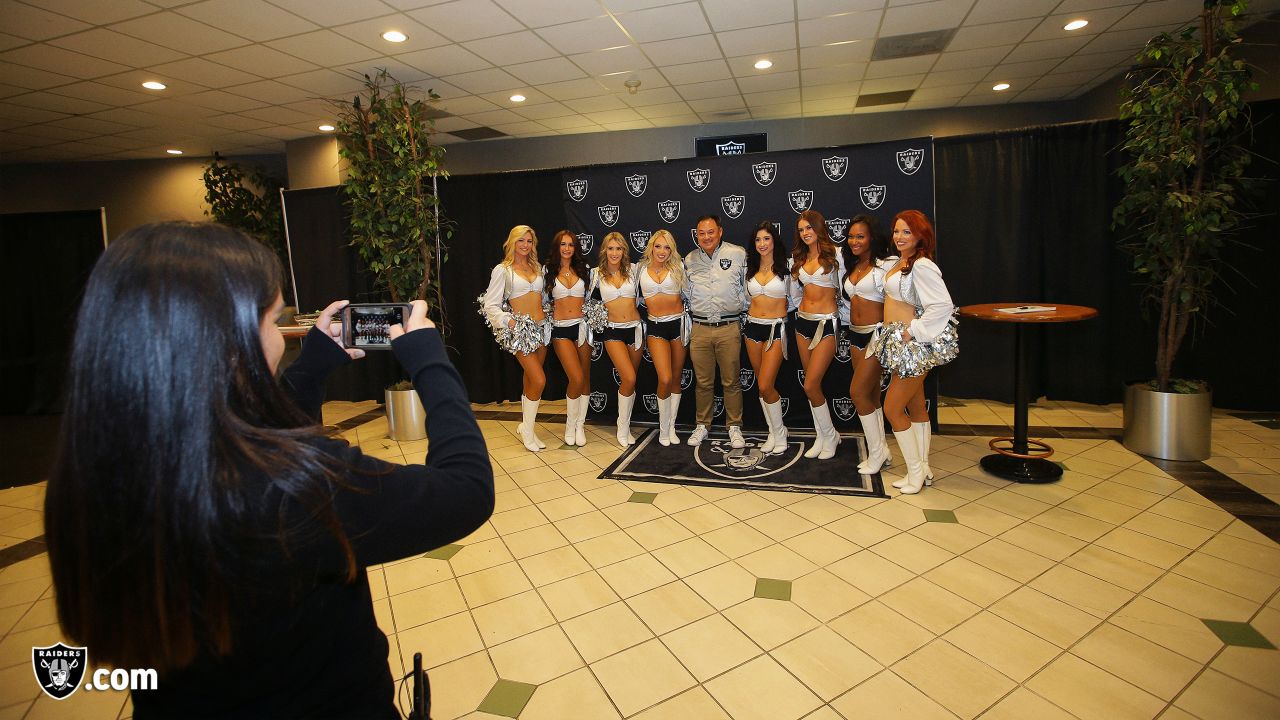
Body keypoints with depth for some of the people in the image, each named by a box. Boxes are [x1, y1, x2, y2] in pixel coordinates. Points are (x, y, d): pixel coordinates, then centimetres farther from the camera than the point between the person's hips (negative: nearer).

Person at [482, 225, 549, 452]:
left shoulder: (538, 268, 12)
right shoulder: (502, 270, -2)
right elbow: (490, 306, -6)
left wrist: (548, 314, 8)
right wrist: (508, 321, -18)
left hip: (542, 327, 5)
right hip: (521, 329, -5)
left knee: (530, 382, 10)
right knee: (539, 380, -13)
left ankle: (527, 426, 23)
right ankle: (527, 430, 4)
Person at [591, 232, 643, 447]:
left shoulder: (633, 269, 3)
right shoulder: (597, 273, 0)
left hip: (635, 327, 3)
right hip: (613, 330, -2)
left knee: (629, 380, 8)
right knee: (629, 379, -15)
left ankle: (625, 425, 23)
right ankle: (623, 429, 2)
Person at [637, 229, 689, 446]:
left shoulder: (678, 267, 3)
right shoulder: (641, 268, 4)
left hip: (678, 323, 1)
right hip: (655, 327, -1)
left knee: (676, 379, 9)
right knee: (665, 379, -13)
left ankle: (671, 427, 24)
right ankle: (663, 428, 8)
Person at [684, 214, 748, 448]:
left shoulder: (738, 254, -1)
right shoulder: (689, 259, 8)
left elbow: (748, 288, 6)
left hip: (729, 328, -2)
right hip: (699, 329, 2)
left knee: (731, 382, 4)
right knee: (703, 382, 10)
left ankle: (735, 427, 18)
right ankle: (702, 426, 23)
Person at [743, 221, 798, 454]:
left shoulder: (786, 266, -4)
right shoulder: (750, 269, 9)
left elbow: (794, 300, 2)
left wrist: (778, 310, 10)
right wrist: (757, 310, 12)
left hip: (776, 328, -5)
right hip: (753, 327, 5)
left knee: (765, 386, -12)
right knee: (762, 385, 8)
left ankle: (780, 434, 8)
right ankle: (773, 432, 21)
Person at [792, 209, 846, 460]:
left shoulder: (834, 254, -5)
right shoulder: (798, 259, 11)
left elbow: (842, 289, 1)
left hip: (827, 322, -5)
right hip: (803, 321, 6)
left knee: (810, 385, -10)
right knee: (813, 384, 8)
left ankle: (829, 435, 10)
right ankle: (821, 436, 19)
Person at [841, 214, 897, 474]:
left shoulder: (885, 265, -10)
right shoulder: (852, 267, 12)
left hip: (876, 334, -8)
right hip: (855, 335, 8)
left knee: (857, 391, -9)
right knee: (871, 395, 11)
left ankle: (876, 451, 7)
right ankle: (882, 451, 22)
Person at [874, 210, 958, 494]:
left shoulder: (922, 266, -18)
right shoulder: (900, 262, 11)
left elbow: (943, 305, -26)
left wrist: (913, 331, -21)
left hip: (913, 347, -10)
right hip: (897, 342, 10)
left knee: (892, 408, -4)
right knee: (915, 407, 15)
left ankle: (916, 471, 10)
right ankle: (922, 469, 27)